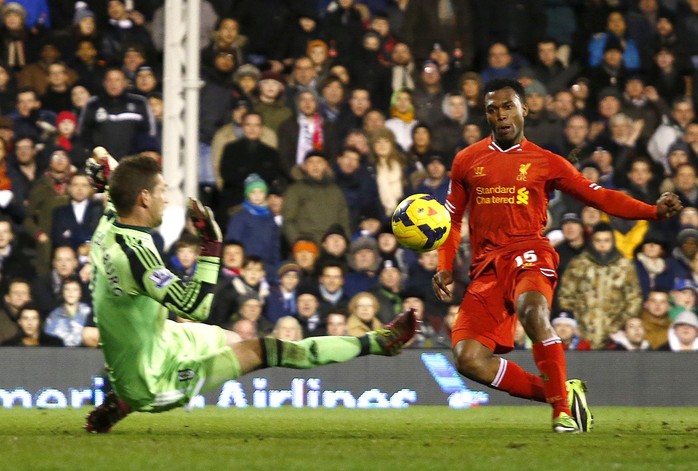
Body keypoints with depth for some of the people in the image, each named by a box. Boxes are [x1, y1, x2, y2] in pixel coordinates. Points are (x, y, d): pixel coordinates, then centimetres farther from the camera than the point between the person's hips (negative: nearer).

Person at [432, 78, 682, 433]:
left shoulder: (545, 162, 10)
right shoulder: (467, 161, 15)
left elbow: (599, 197, 7)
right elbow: (452, 219, 23)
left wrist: (654, 211, -6)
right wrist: (445, 269, 9)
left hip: (529, 253, -3)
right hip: (486, 267, 3)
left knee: (532, 310, -38)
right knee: (467, 358, -16)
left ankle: (563, 406, -26)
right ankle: (557, 392, -2)